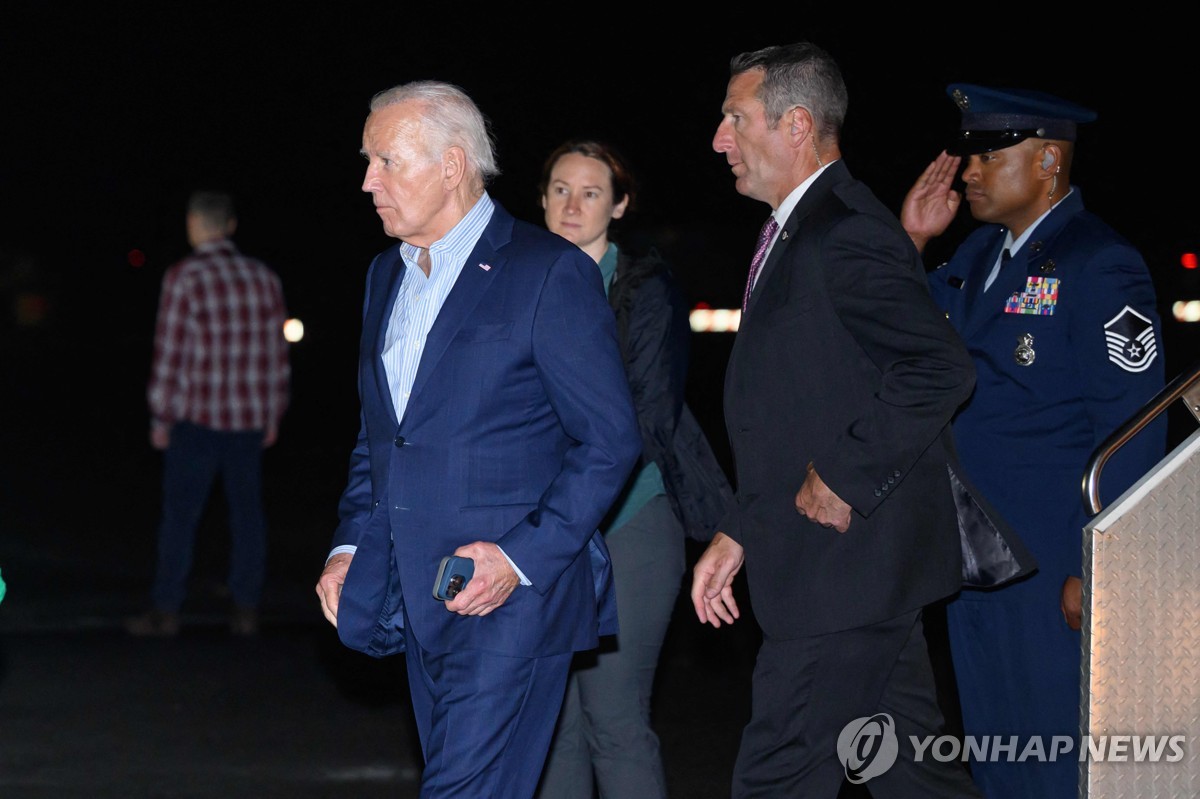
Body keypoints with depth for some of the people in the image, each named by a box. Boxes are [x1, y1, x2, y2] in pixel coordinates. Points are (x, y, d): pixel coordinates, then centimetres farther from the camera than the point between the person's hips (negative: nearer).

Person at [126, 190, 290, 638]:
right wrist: (273, 417, 15)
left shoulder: (184, 279, -9)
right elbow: (277, 353, 7)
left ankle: (166, 610, 6)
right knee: (247, 513, 8)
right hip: (250, 417, 4)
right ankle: (246, 610, 9)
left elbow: (169, 354, -9)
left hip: (198, 416, -4)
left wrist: (160, 418, -1)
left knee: (180, 513, 2)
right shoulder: (264, 278, 5)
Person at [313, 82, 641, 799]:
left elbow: (610, 439, -10)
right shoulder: (387, 274, 16)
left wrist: (522, 558, -17)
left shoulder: (549, 271, -8)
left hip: (511, 599, -8)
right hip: (421, 601, 8)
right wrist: (349, 545, 10)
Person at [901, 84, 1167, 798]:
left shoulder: (1102, 267, -13)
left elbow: (1130, 434, -16)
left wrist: (1096, 571, -18)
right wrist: (911, 242, 2)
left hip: (1053, 572, -8)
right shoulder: (980, 253, 11)